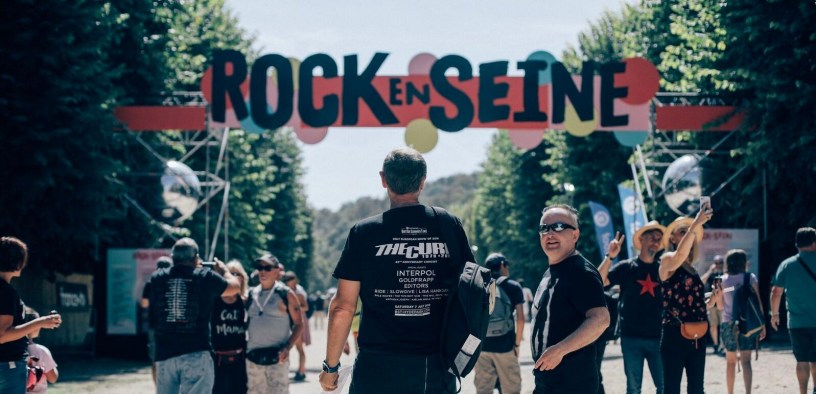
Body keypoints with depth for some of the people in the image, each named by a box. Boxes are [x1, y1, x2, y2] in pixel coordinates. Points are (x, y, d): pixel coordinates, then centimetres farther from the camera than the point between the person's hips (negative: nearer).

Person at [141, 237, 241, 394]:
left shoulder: (157, 278, 6)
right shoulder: (205, 277, -2)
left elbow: (144, 302, 26)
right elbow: (235, 287, 14)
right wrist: (223, 270, 33)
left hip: (164, 353, 4)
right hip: (196, 354, -4)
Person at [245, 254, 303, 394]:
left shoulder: (285, 294, -2)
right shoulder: (251, 294, 11)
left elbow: (299, 325, -1)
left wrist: (287, 347, -14)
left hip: (276, 356, -5)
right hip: (253, 355, 5)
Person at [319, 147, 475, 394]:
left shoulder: (364, 232, -2)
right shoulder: (450, 226, 4)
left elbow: (343, 307, -3)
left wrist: (331, 366, 6)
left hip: (379, 368, -2)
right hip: (437, 367, 2)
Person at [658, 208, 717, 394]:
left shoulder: (692, 270, 18)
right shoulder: (667, 261, -4)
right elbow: (680, 255, -31)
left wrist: (711, 300, 6)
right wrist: (695, 224, -35)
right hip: (675, 336, -8)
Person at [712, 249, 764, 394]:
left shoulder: (723, 280, 3)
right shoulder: (750, 278, -2)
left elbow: (720, 306, 7)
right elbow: (758, 303, -4)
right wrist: (762, 325, 0)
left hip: (728, 324, 2)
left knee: (730, 361, 12)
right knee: (746, 361, -3)